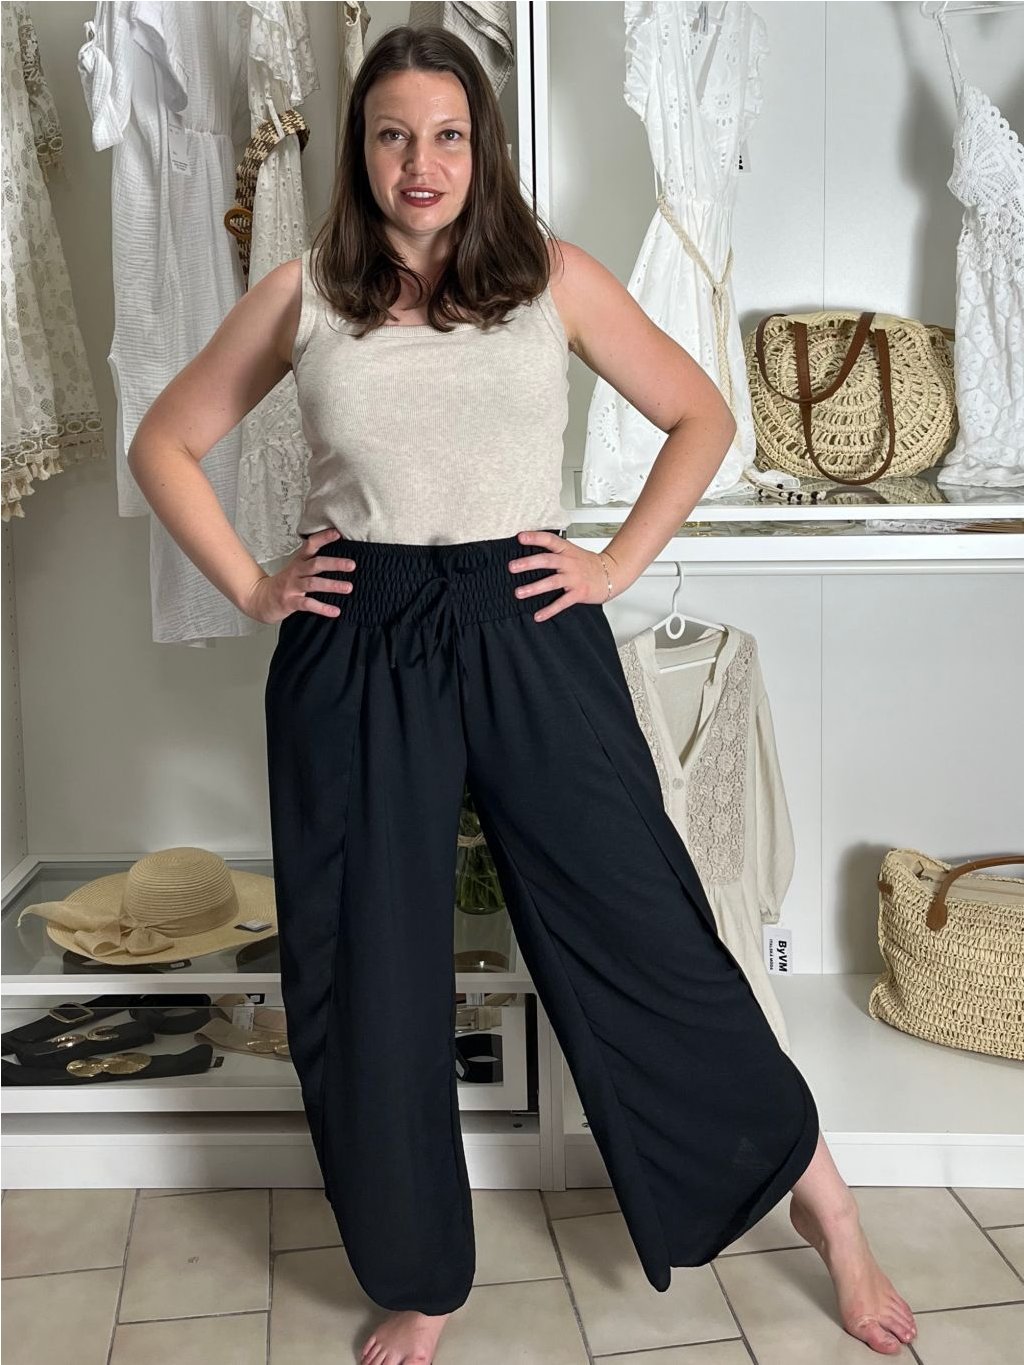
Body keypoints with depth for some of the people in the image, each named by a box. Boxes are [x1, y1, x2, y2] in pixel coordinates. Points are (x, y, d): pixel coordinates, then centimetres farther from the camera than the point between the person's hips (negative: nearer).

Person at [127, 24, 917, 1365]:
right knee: (368, 974, 8)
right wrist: (248, 587, 4)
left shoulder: (554, 278, 4)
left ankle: (818, 1193, 27)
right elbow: (164, 443, 14)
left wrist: (619, 564, 1)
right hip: (354, 655, 2)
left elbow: (703, 417, 10)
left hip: (529, 634, -1)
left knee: (640, 929, 4)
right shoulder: (303, 293, 6)